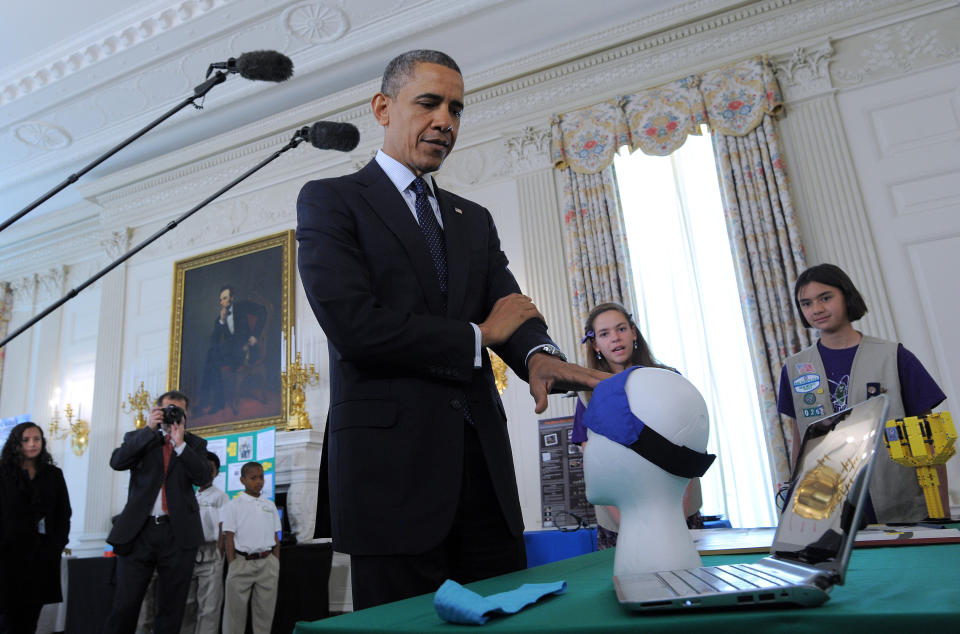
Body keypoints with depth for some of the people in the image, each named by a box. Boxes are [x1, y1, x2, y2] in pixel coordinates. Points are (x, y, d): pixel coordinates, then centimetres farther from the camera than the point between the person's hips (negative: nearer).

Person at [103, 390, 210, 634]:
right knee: (124, 606, -1)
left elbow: (202, 476, -3)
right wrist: (149, 429, -7)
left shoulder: (195, 444, 12)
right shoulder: (138, 438, 14)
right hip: (138, 531, 0)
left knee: (171, 611, 7)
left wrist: (180, 443, -8)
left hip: (178, 534, 0)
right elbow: (117, 462, -5)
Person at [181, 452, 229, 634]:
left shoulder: (220, 496, 2)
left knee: (208, 603, -5)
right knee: (187, 601, 9)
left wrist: (218, 554, -13)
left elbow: (223, 528, -5)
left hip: (209, 553, -5)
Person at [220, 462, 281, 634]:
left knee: (265, 610, 7)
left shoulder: (270, 505, 11)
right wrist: (232, 565, -8)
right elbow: (229, 537, -3)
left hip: (267, 562, 3)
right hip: (242, 561, -3)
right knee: (235, 608, 1)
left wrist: (277, 564, 8)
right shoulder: (234, 505, 0)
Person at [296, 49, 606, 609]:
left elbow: (513, 311, 5)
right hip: (391, 464, -5)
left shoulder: (475, 220, 18)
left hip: (484, 464, 5)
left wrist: (539, 354, -19)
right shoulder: (329, 201, 1)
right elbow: (354, 326, -14)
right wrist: (477, 336, -6)